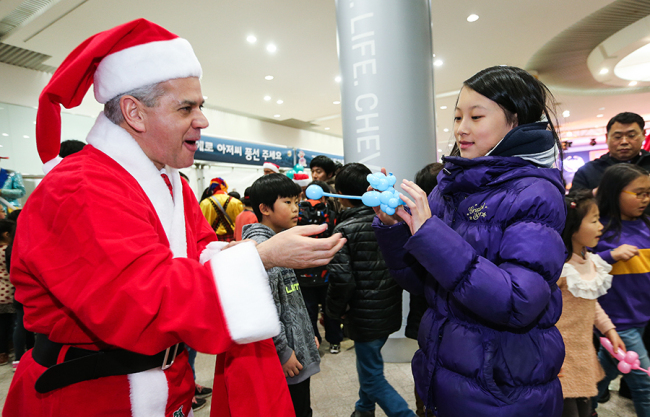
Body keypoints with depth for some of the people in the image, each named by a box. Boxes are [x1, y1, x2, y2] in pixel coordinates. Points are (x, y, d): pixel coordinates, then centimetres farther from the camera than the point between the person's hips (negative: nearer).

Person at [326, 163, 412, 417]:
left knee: (373, 378, 11)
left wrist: (335, 311, -5)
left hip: (366, 316, -7)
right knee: (368, 361, 28)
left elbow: (342, 279, -23)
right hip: (391, 310, 7)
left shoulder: (344, 229, -20)